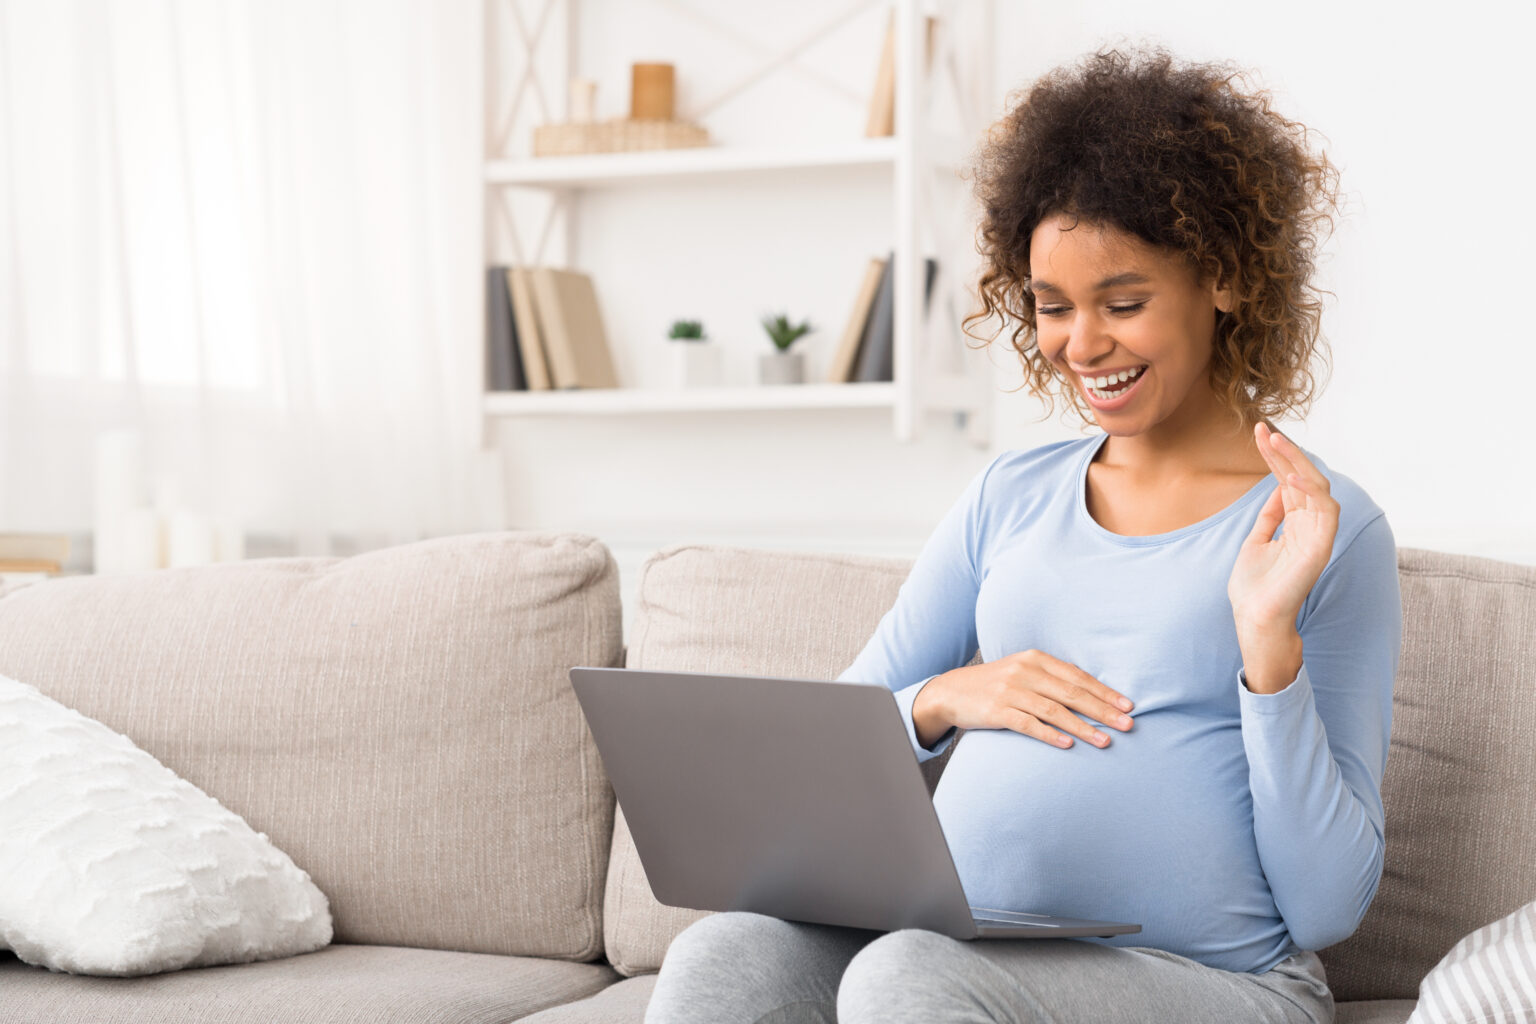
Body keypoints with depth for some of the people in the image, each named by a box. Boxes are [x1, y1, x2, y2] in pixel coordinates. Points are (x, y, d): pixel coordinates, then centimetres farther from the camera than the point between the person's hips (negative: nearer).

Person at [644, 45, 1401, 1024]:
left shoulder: (1330, 529, 3)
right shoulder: (1012, 495, 16)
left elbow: (1328, 905, -3)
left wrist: (1268, 638, -14)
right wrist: (945, 698, -3)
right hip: (958, 946, 4)